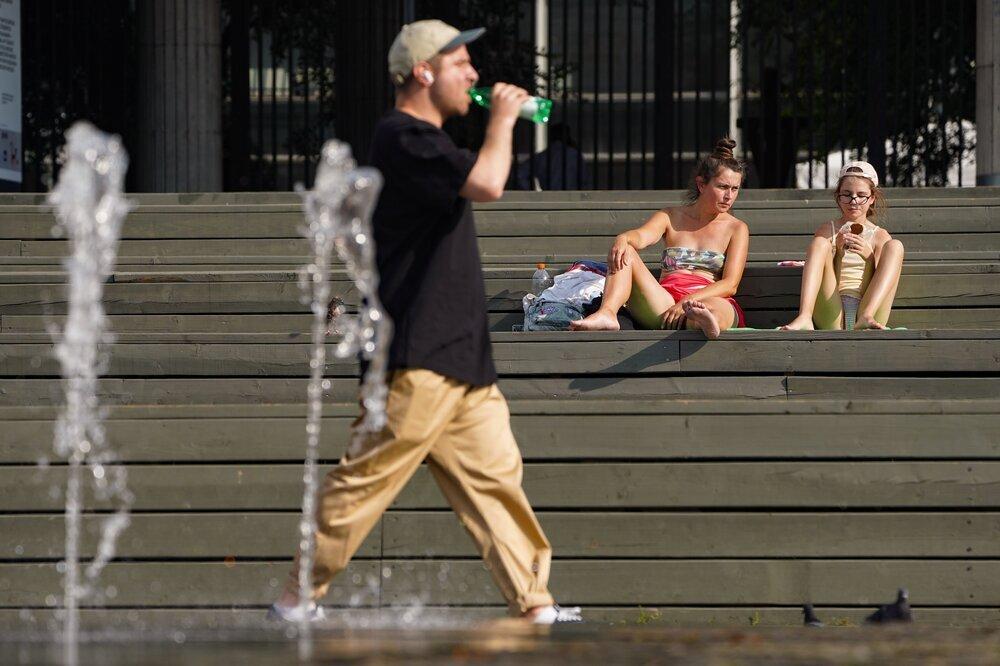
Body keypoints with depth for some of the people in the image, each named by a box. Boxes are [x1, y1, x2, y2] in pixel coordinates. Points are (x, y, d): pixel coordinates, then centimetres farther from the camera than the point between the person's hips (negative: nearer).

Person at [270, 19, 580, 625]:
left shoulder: (427, 141, 20)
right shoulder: (402, 137, -14)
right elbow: (486, 183, -25)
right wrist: (502, 121, -11)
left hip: (461, 353, 10)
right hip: (418, 354, -10)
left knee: (495, 473, 7)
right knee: (370, 476, -7)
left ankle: (535, 604, 7)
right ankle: (298, 599, 0)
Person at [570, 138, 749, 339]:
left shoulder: (736, 229, 14)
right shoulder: (670, 218, 19)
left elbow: (729, 285, 1)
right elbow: (642, 236, -3)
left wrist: (687, 302, -17)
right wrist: (623, 239, -30)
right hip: (664, 302, 3)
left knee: (714, 310, -41)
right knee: (624, 252, -16)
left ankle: (704, 321, -80)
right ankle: (606, 314, -44)